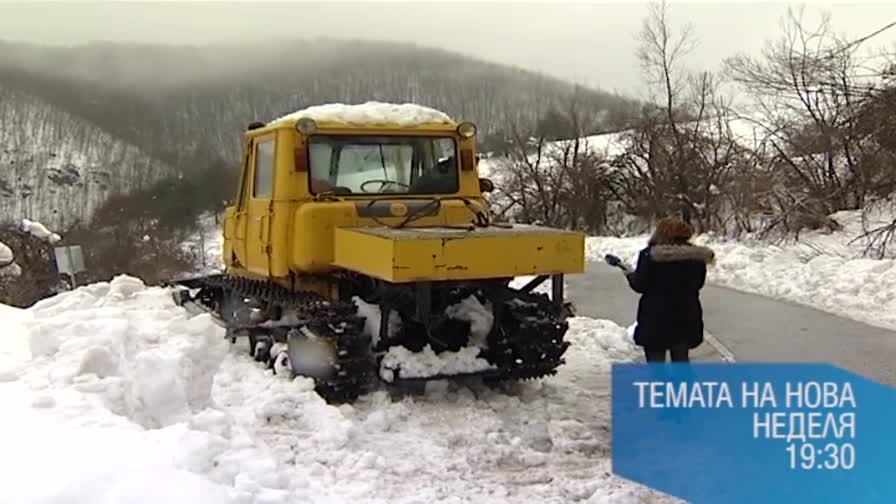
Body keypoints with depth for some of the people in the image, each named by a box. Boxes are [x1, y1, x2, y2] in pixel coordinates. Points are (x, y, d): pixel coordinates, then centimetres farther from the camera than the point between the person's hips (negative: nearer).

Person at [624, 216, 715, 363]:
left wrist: (630, 275, 9)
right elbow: (699, 283, 11)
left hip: (656, 317, -5)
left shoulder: (650, 254, -14)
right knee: (681, 360, 16)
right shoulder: (696, 255, 2)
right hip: (686, 317, 5)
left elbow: (640, 284, -11)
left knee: (656, 360, 3)